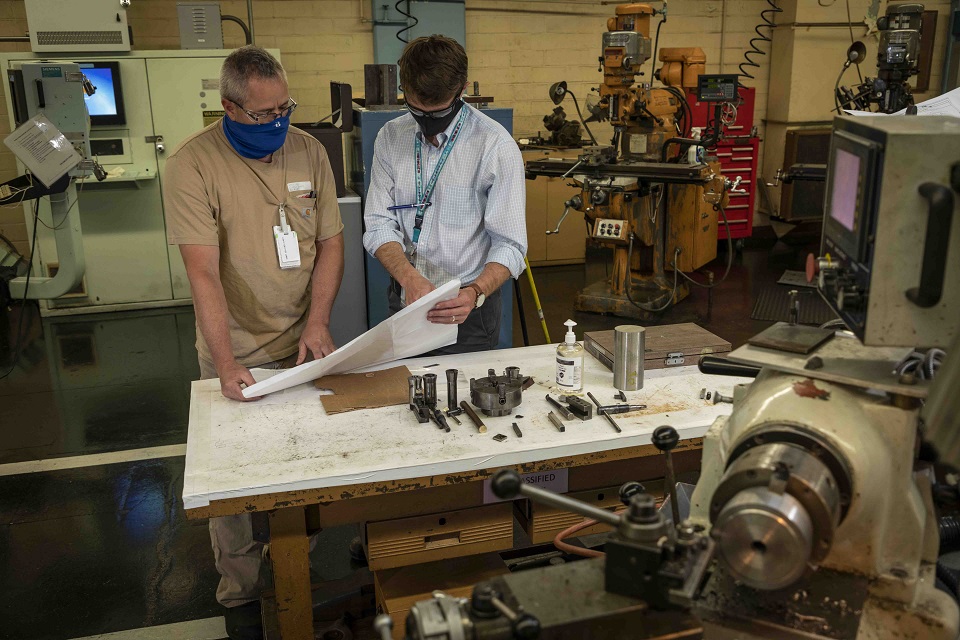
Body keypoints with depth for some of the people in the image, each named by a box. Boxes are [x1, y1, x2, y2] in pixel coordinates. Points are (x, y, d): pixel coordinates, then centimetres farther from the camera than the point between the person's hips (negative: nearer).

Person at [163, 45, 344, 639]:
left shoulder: (308, 150, -2)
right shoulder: (193, 164, -15)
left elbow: (331, 241, 2)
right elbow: (203, 271, -20)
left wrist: (317, 321, -10)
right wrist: (226, 363, -26)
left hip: (303, 344, 4)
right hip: (236, 354, -3)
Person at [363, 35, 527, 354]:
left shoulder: (496, 146, -15)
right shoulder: (390, 137, -1)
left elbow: (509, 244, -15)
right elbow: (379, 225, -5)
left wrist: (475, 294, -32)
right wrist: (409, 277, -23)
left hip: (466, 307, -4)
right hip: (403, 301, 4)